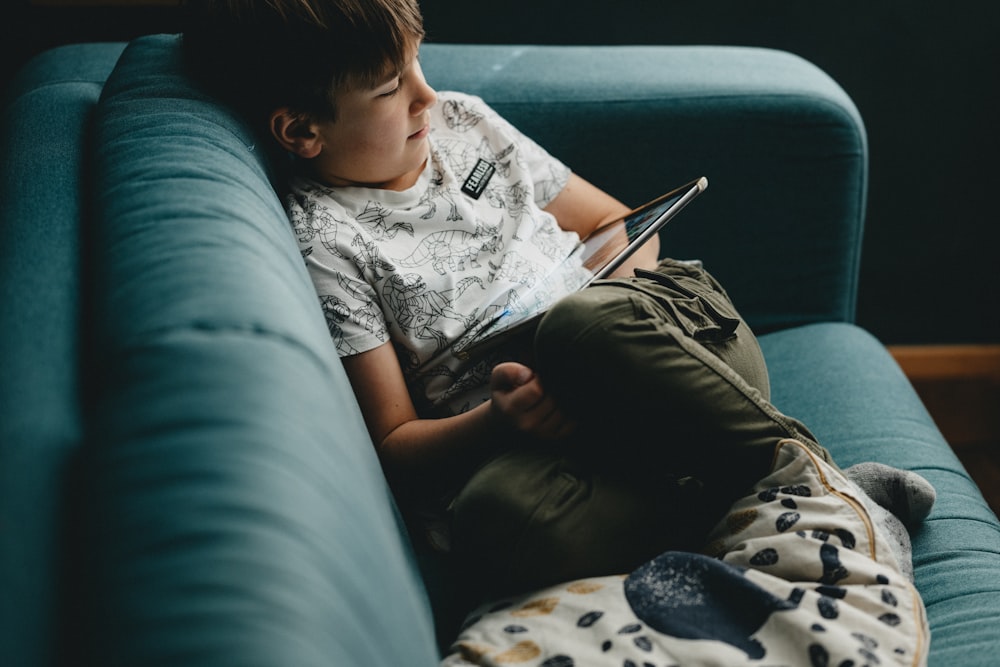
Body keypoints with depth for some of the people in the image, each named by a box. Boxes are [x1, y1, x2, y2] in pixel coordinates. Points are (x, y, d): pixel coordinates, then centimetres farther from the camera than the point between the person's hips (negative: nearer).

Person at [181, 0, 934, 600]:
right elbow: (394, 442, -4)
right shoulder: (327, 244, -3)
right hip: (522, 441, -3)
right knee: (498, 518, -37)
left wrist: (614, 301, -2)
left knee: (587, 319, -32)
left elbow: (617, 222, 21)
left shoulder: (463, 121, 14)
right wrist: (497, 422, -24)